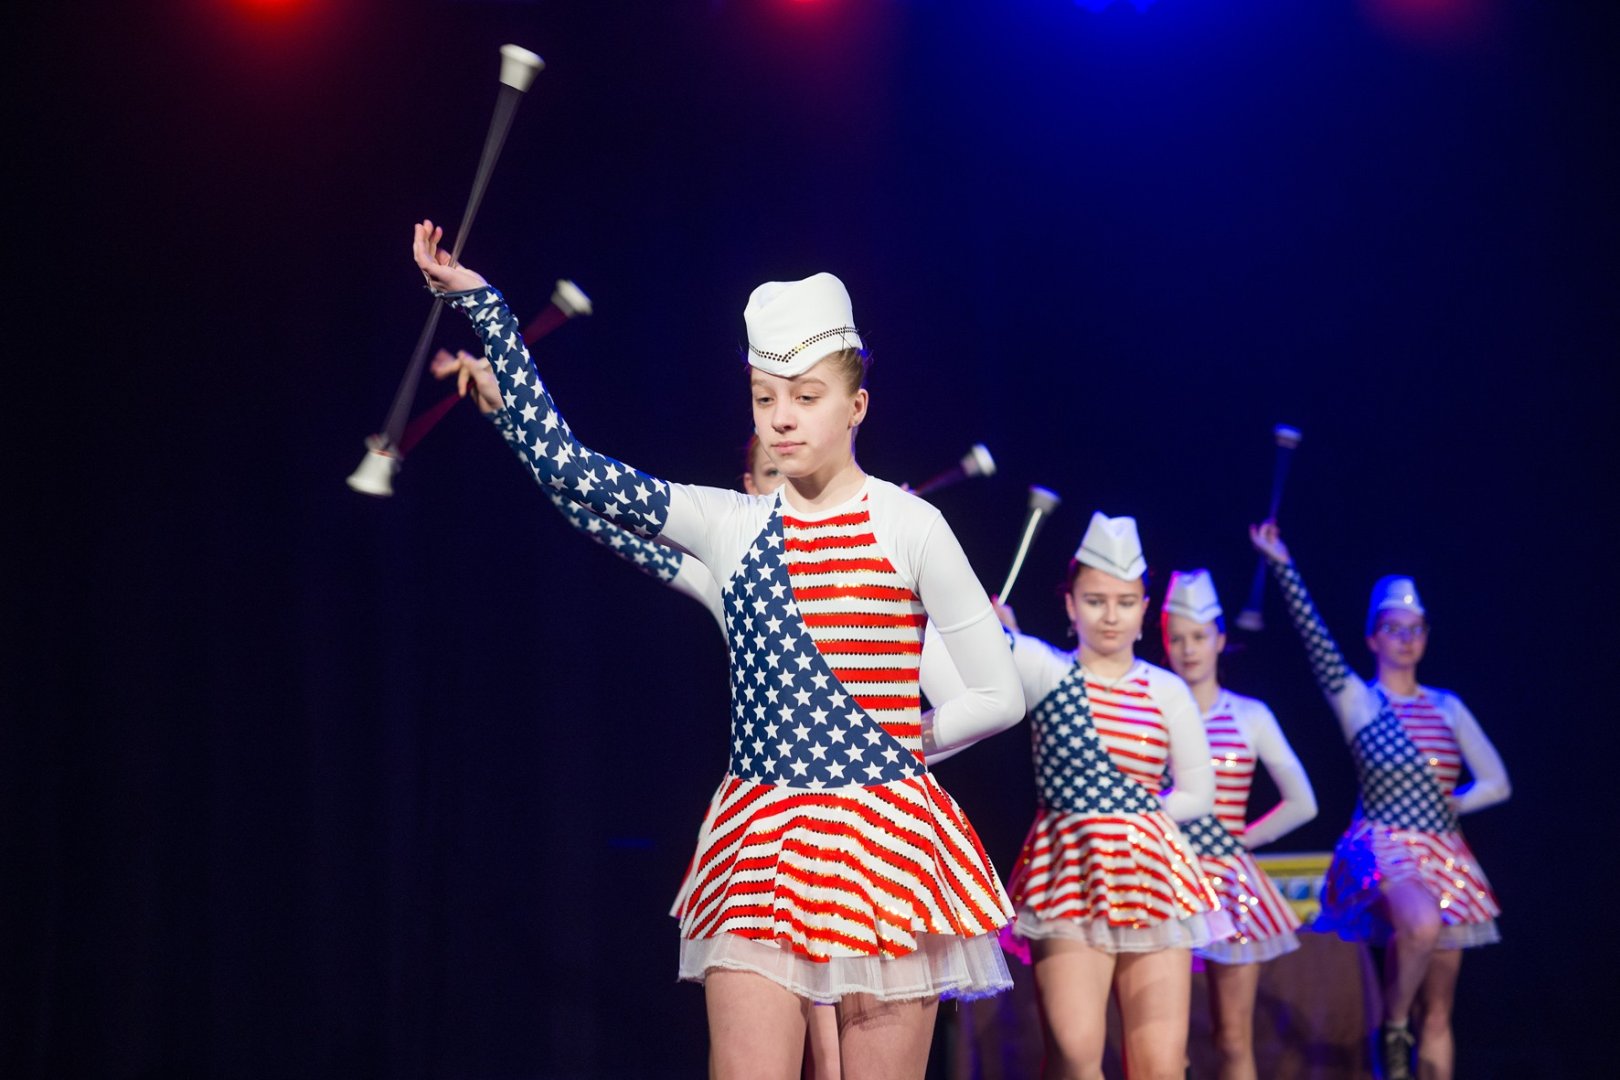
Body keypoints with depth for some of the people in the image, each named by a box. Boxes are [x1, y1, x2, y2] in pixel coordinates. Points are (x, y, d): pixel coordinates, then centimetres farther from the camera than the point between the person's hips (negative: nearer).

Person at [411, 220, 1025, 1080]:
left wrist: (897, 742, 6)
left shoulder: (908, 525, -3)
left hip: (883, 837, -3)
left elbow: (999, 695, 0)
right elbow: (561, 461, 4)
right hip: (758, 839, 3)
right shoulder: (729, 525, 7)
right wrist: (479, 303, 4)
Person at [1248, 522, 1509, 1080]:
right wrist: (1283, 567, -22)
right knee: (1422, 922, -36)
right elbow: (1316, 640, -14)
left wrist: (1453, 803, -3)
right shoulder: (1357, 700, 0)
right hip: (1381, 847, -5)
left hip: (1443, 855, 5)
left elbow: (1496, 783, 14)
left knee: (1438, 1013, 2)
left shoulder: (1448, 707, 12)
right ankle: (1392, 1030, -11)